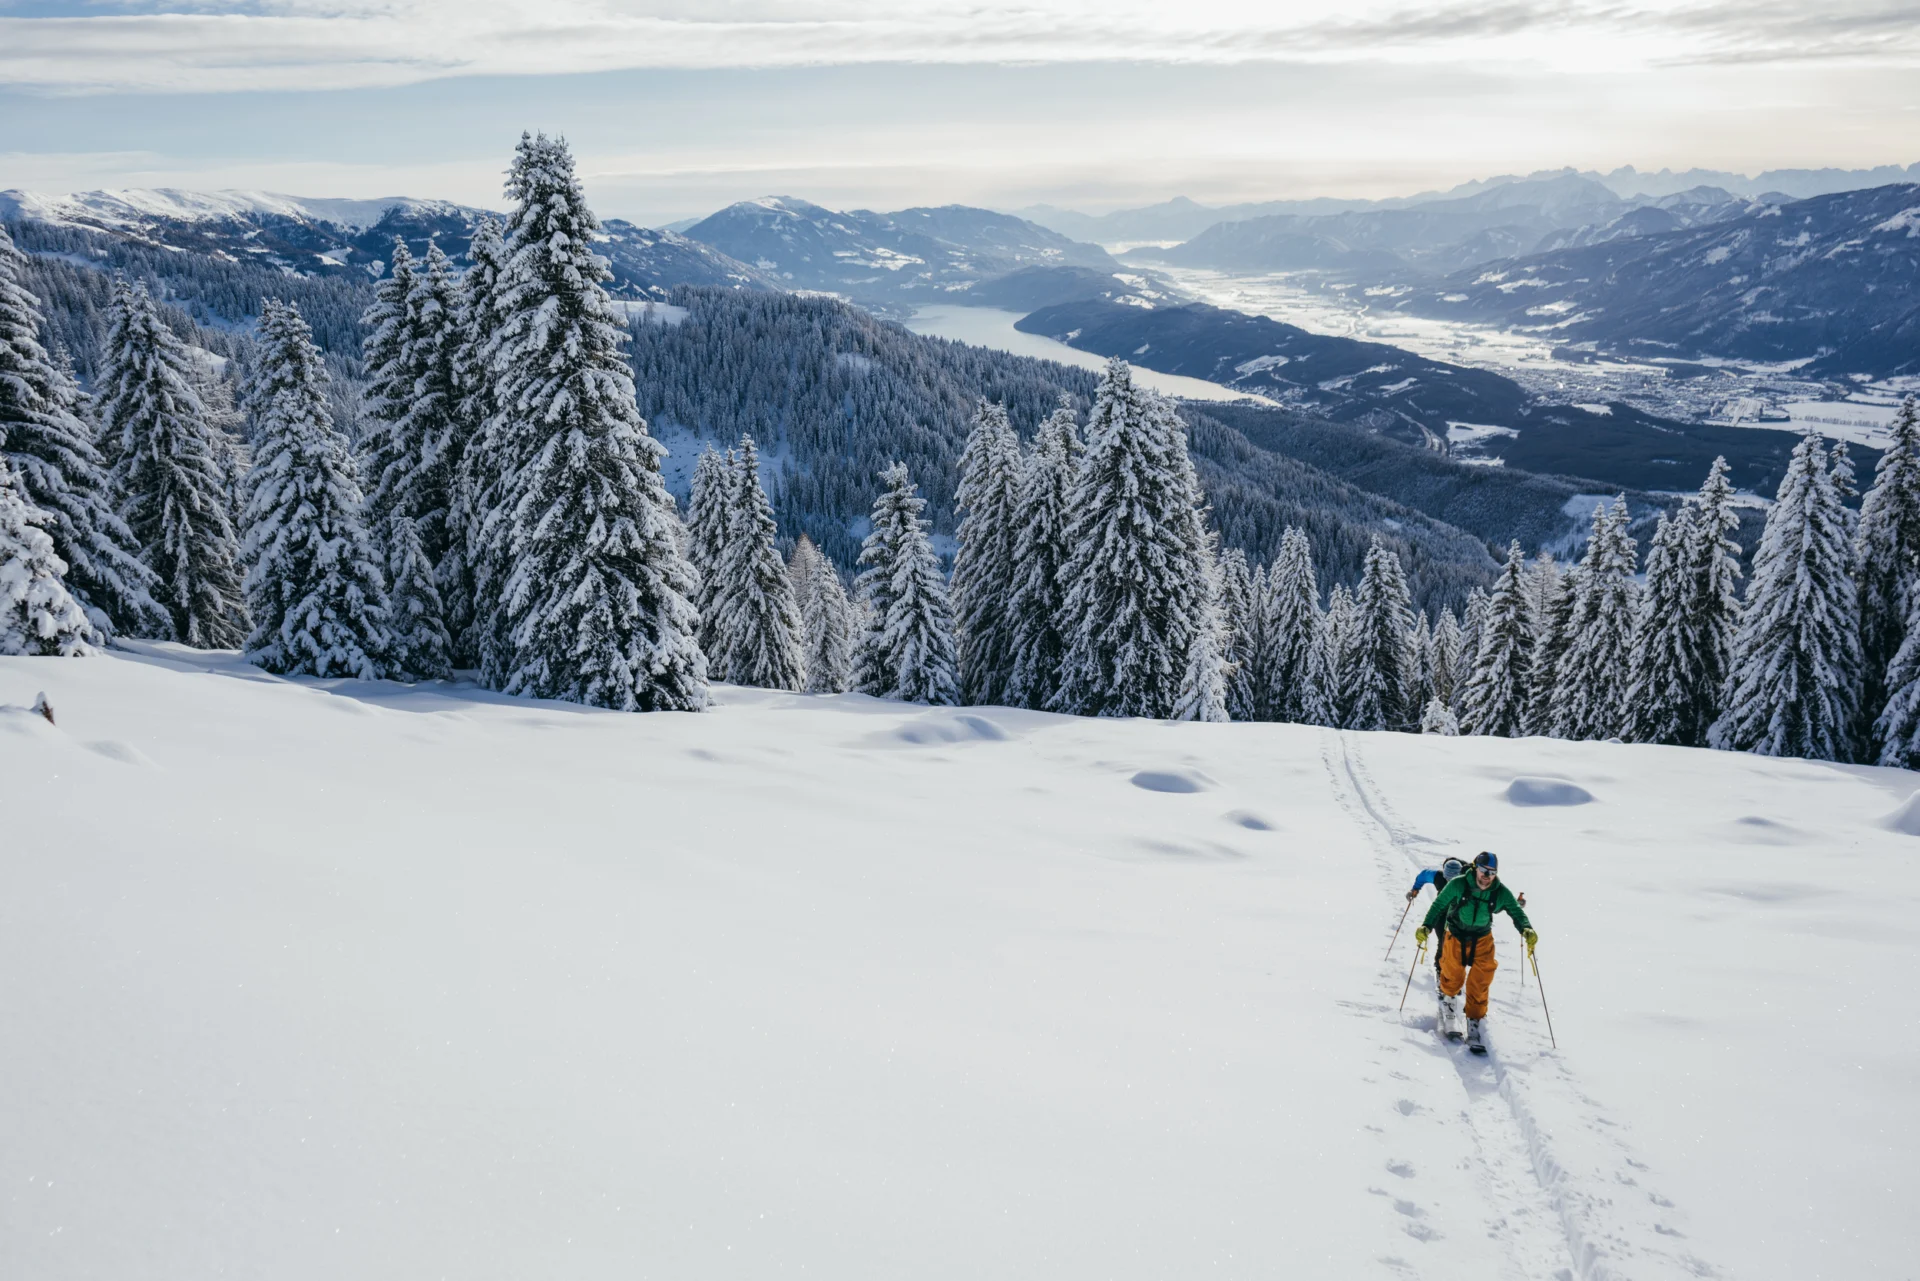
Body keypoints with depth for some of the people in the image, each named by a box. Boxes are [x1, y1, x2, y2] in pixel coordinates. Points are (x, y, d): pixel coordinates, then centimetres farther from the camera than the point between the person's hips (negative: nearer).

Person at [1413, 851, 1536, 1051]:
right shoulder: (1458, 885, -19)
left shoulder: (1501, 893, -13)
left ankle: (1474, 1024, 4)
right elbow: (1439, 905, -12)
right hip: (1455, 937, -1)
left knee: (1480, 984, -6)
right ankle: (1448, 997, 43)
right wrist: (1426, 926, -23)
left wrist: (1526, 929, -29)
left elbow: (1516, 912, -9)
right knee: (1453, 978, 9)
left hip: (1482, 940, 1)